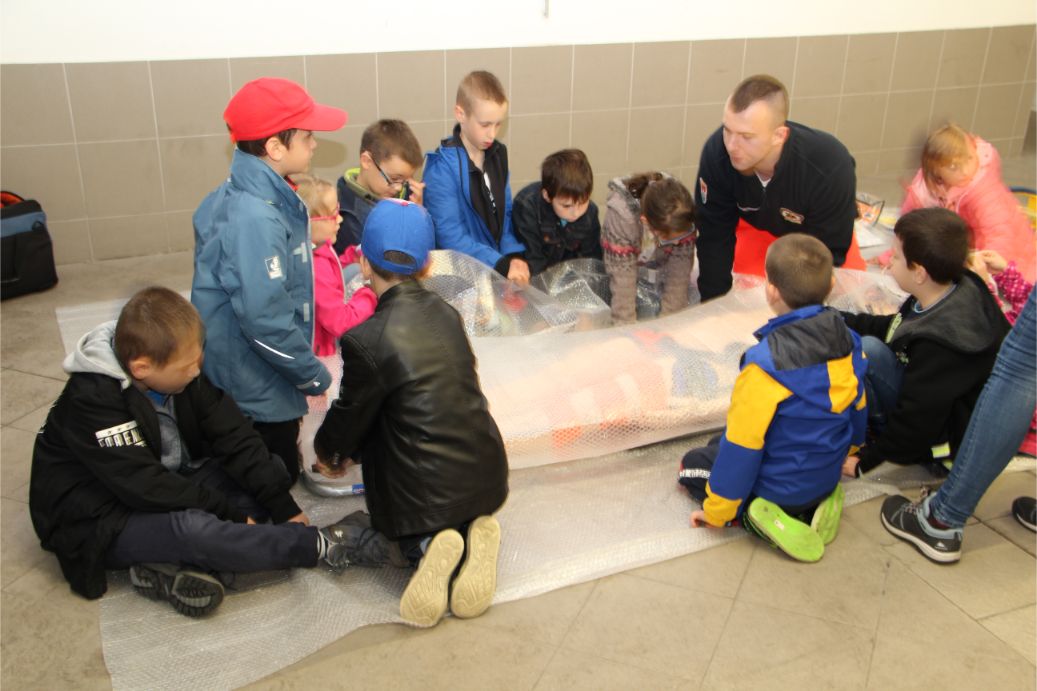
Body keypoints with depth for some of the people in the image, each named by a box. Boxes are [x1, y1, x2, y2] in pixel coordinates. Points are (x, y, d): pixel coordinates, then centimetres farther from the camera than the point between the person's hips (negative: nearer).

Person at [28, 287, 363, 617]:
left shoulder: (176, 371, -6)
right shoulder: (91, 401, -27)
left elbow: (235, 437, -6)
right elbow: (146, 487, -29)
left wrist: (283, 504, -12)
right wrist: (231, 515, -24)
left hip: (167, 488, 8)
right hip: (100, 522, -8)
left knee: (268, 474, -3)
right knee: (192, 528, -37)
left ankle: (172, 566, -22)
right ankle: (316, 546, -16)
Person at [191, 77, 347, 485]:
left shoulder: (244, 195, 2)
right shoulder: (255, 218, -29)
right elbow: (265, 320, -31)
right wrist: (314, 375, -17)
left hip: (241, 378, 9)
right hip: (257, 391, -9)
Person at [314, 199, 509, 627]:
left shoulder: (366, 339, -19)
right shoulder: (446, 315, 1)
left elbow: (350, 415, -4)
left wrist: (327, 451, 20)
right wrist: (351, 452, 22)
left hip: (425, 492, -5)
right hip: (486, 476, 6)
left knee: (354, 534, 24)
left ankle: (423, 547, -7)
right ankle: (470, 536, 1)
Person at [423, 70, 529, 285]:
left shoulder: (498, 154, 7)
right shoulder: (441, 168, -13)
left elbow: (506, 213, 12)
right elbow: (450, 236, -16)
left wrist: (515, 256, -5)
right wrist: (502, 264, -22)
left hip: (500, 258, 5)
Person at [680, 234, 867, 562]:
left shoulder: (766, 363, -30)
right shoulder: (846, 341, -10)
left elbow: (742, 446, -23)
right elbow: (858, 409, 7)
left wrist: (716, 512, -9)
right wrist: (844, 454, 29)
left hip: (777, 486, -6)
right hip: (827, 476, 6)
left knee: (692, 463, 17)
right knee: (720, 444, 28)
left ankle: (756, 514, -5)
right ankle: (815, 503, 9)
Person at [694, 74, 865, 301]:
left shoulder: (831, 167, -42)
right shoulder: (716, 152, -38)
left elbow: (829, 251, -27)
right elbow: (714, 236, -24)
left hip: (822, 233, -1)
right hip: (758, 225, 1)